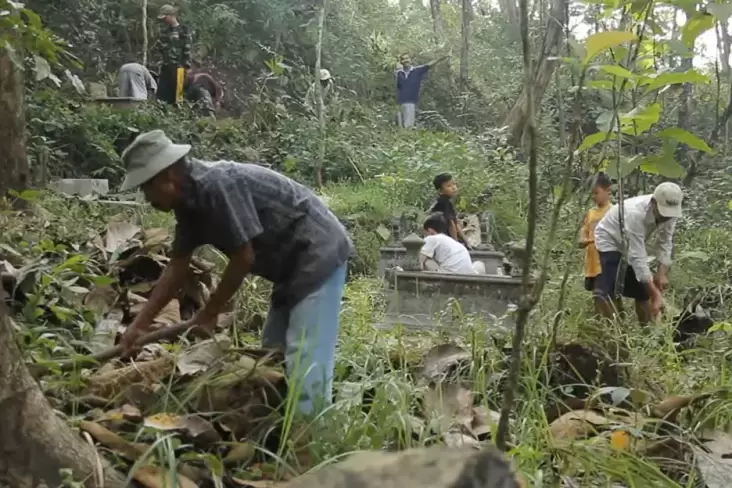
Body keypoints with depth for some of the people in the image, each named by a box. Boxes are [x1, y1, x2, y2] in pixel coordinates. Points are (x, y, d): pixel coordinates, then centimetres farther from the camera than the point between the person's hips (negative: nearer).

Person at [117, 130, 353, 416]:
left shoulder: (218, 185, -25)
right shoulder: (190, 201, 5)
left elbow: (244, 257, -22)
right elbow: (177, 267, 9)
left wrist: (209, 314, -9)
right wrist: (139, 324, 8)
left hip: (318, 255, -10)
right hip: (292, 264, 10)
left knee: (305, 357, -13)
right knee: (272, 353, 14)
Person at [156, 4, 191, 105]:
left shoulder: (182, 31, -3)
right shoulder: (165, 31, 16)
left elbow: (187, 50, -7)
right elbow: (162, 49, 20)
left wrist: (187, 67, -11)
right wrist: (161, 64, 12)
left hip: (178, 67, -6)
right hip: (166, 66, 6)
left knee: (176, 93, -4)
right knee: (161, 93, 1)